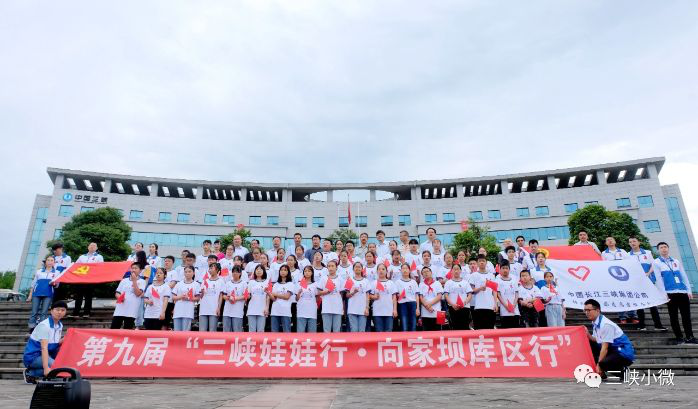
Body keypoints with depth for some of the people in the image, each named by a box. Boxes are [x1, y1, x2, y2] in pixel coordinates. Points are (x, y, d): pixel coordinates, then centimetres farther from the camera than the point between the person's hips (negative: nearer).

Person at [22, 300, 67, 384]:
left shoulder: (60, 325, 4)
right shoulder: (44, 325, -20)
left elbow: (56, 344, 5)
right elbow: (44, 348, -28)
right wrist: (46, 368, -34)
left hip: (44, 354, 8)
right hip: (33, 356, -8)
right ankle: (30, 373, -8)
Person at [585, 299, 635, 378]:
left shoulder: (606, 324, -23)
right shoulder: (595, 323, 4)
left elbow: (605, 347, -23)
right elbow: (596, 340, 5)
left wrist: (599, 365, -21)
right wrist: (587, 334, -14)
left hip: (625, 354, -9)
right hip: (612, 349, 9)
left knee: (604, 363, -33)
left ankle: (622, 371, -1)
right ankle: (600, 372, 2)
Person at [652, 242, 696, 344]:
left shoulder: (676, 261, 18)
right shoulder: (656, 263, 4)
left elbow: (684, 276, 15)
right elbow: (658, 278, -4)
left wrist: (689, 290, 7)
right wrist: (664, 293, -11)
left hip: (683, 292, 4)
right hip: (670, 293, -4)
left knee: (686, 316, 5)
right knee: (674, 316, 0)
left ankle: (690, 337, 12)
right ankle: (679, 338, 7)